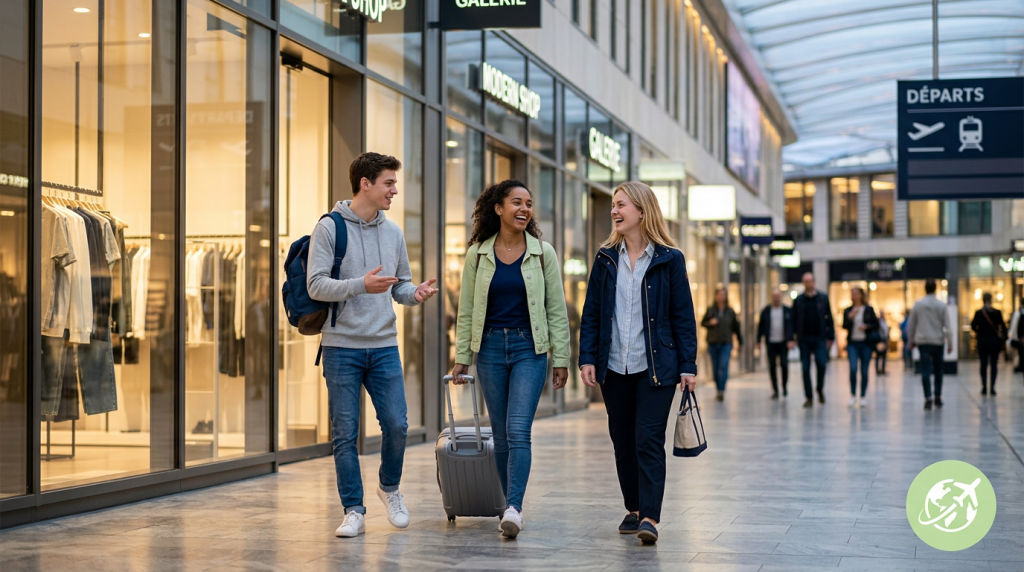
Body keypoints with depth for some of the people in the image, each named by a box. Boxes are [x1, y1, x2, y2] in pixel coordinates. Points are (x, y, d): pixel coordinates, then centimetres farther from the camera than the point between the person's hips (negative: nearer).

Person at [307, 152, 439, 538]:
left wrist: (416, 294, -7)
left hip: (384, 346, 4)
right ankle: (354, 511, 9)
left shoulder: (393, 232, 11)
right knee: (345, 433, 0)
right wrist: (361, 285, -24)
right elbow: (316, 285, -11)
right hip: (342, 347, -4)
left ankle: (390, 488, 25)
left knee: (396, 424, -1)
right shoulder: (330, 228, -4)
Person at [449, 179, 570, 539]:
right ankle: (512, 508, 17)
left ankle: (513, 509, -20)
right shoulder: (478, 254, 4)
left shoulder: (543, 253, 1)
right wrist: (461, 356, 4)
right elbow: (466, 309, 8)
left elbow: (556, 310, 3)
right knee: (501, 434, 7)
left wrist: (561, 359, 1)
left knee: (518, 430, -15)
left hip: (529, 348, -2)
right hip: (490, 347, 2)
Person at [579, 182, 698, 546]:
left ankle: (650, 518, -12)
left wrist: (688, 365, -5)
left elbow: (683, 316, -1)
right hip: (614, 366, 4)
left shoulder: (669, 259, -1)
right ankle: (633, 509, 24)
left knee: (649, 440, -10)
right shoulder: (606, 259, 8)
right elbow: (591, 313, 8)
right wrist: (587, 358, -1)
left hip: (656, 366, -4)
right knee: (622, 440, 11)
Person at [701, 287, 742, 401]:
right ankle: (719, 389, 18)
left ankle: (722, 390, -20)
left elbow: (736, 327, 13)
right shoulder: (711, 310, 4)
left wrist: (740, 341, 15)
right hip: (713, 343, 1)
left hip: (726, 343, -1)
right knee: (715, 368, 5)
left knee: (724, 366, -16)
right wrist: (710, 323, -10)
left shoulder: (730, 312, 5)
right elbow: (702, 323, 11)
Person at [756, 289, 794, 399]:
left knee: (784, 365, -7)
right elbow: (761, 326, 9)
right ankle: (775, 390, 7)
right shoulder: (766, 311, 7)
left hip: (783, 343, -1)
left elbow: (791, 326, -1)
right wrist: (759, 340, 3)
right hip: (770, 343, 1)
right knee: (772, 367, 0)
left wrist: (790, 340, -11)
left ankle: (784, 386, 15)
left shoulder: (788, 310, 4)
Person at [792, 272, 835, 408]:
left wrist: (830, 337, 0)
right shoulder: (798, 300, 6)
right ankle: (809, 397, 7)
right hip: (804, 339, 1)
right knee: (805, 368, 0)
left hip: (819, 338, -1)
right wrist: (794, 335, -2)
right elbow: (794, 319, 7)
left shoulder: (823, 298, 5)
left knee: (821, 364, -14)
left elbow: (829, 318, 5)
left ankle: (820, 390, 11)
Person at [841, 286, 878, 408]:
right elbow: (844, 326, 2)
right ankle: (853, 395, -3)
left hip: (866, 343, -1)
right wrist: (850, 317, -14)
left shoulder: (869, 310, 3)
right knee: (853, 368, -15)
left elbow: (876, 325, 4)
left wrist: (866, 326, -13)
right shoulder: (848, 310, 8)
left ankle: (863, 397, 13)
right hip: (852, 343, 1)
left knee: (864, 371, 2)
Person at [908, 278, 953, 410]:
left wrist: (911, 341, 18)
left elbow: (911, 325, 5)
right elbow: (947, 326, -5)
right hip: (938, 341, 0)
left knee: (925, 371, -2)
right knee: (938, 371, 14)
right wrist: (950, 344, 1)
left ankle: (928, 398, -12)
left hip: (922, 341, 0)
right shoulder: (941, 305, -4)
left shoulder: (918, 304, -1)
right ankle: (938, 397, 16)